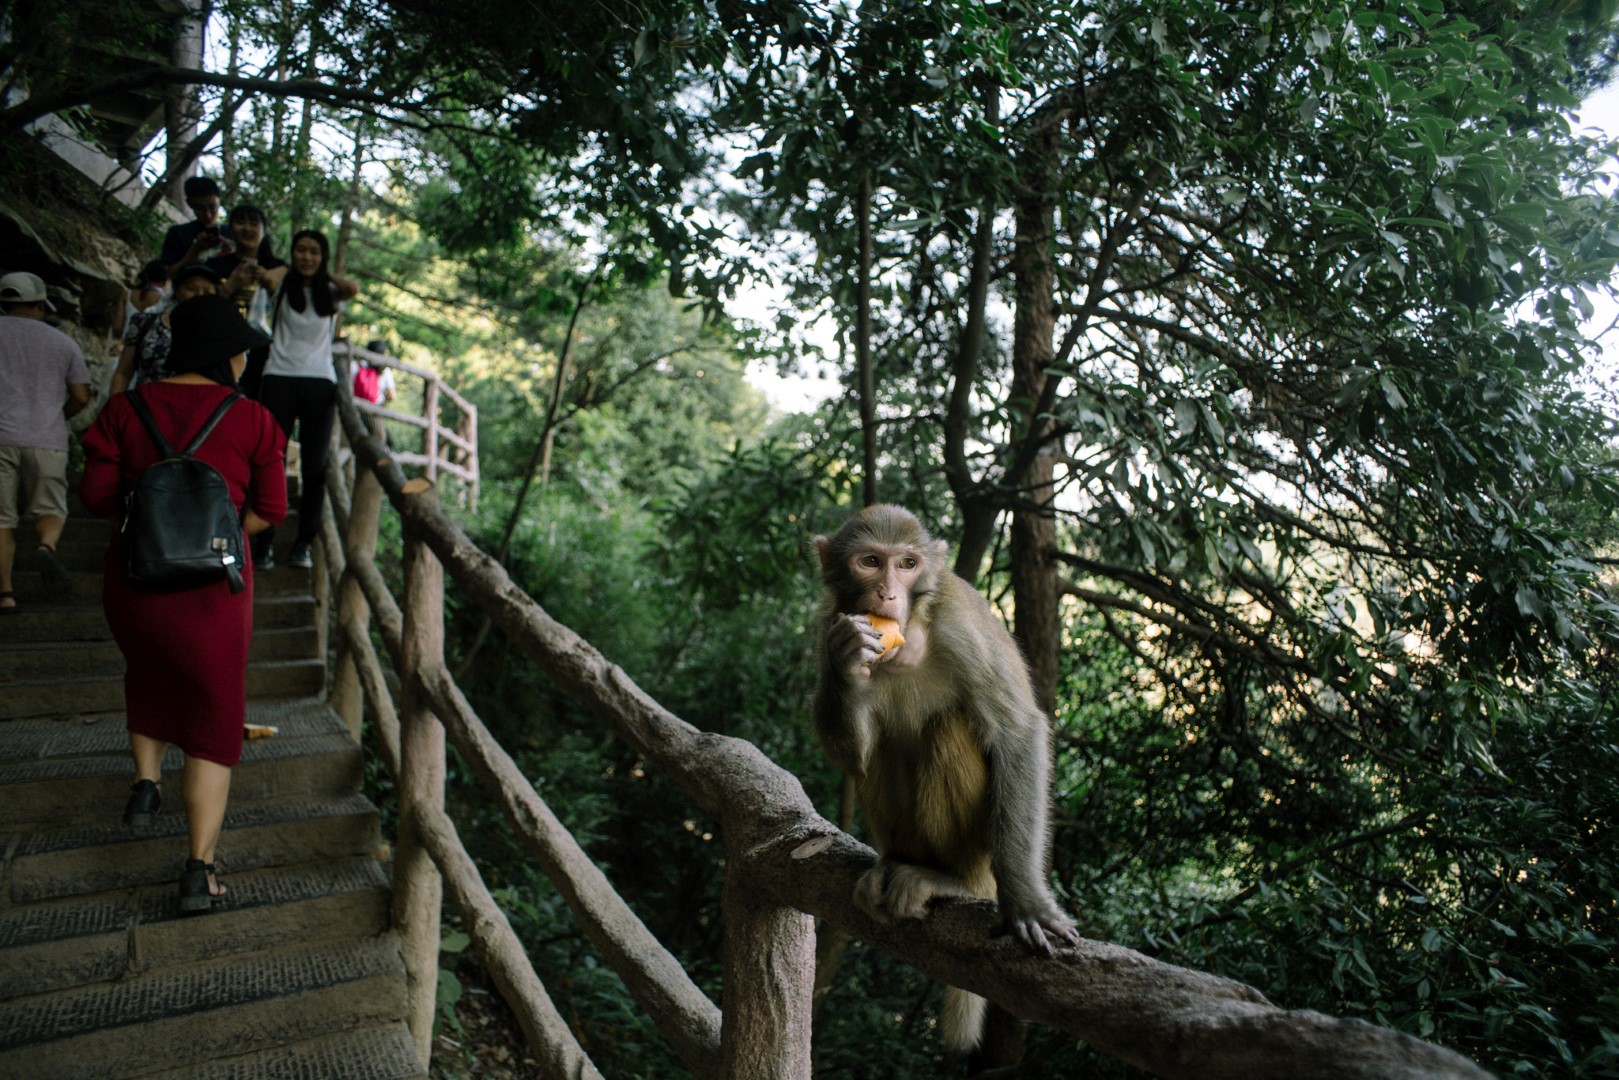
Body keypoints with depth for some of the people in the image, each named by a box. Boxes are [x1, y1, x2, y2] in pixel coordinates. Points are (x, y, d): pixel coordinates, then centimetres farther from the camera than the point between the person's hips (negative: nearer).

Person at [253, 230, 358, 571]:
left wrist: (323, 273, 4)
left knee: (314, 465, -1)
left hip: (320, 382, 1)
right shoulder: (283, 281, 8)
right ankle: (265, 541, -1)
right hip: (279, 378, -1)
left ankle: (303, 543, 4)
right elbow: (268, 277, -14)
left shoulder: (330, 292, 13)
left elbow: (353, 290, -8)